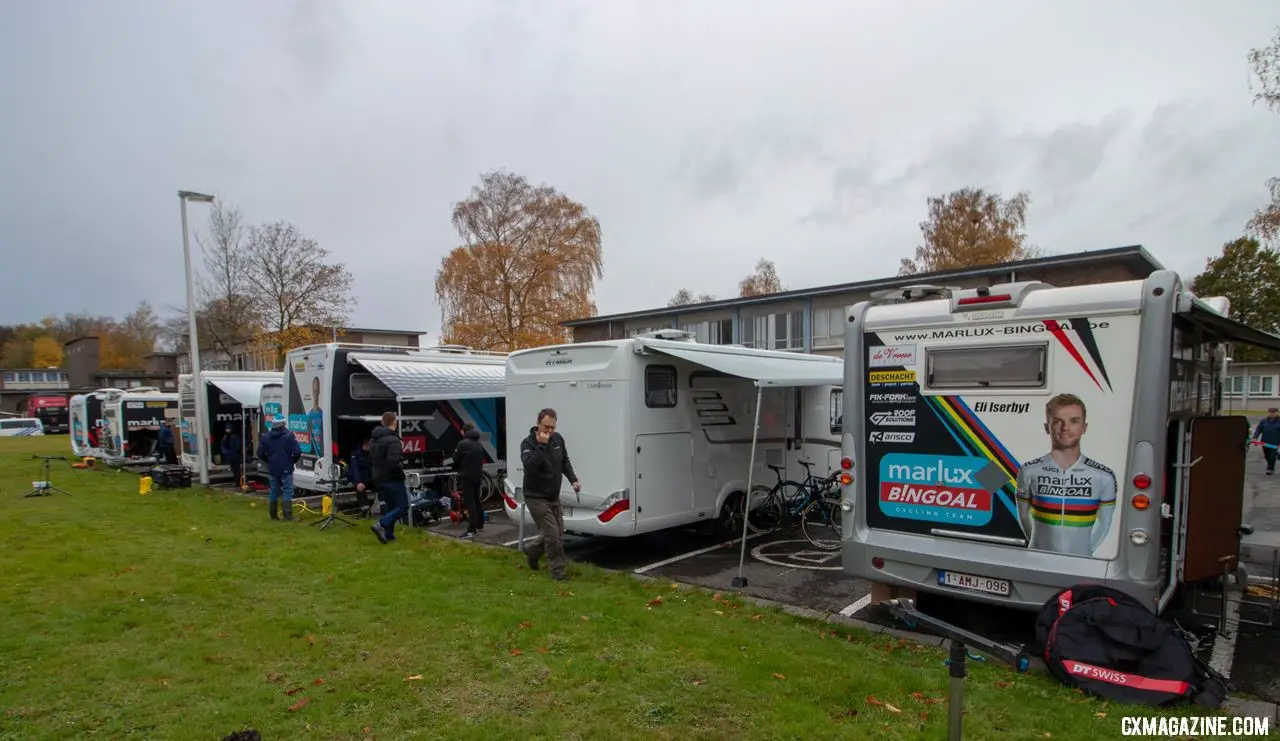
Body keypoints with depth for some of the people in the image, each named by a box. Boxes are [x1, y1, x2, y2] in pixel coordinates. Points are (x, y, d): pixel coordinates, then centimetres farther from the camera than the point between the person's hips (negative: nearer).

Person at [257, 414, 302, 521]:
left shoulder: (266, 437, 2)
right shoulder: (289, 435, -11)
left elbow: (260, 453, 3)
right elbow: (297, 452, -17)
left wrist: (269, 461, 18)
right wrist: (293, 461, 2)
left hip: (272, 470, 4)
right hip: (286, 469, -4)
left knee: (273, 492, 14)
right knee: (287, 492, -1)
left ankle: (273, 516, 20)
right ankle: (288, 516, -4)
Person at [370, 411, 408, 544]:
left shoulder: (373, 440, 10)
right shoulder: (393, 440, -20)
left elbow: (371, 458, 21)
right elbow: (393, 462, -29)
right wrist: (401, 466, -11)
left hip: (379, 478, 9)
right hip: (392, 479, -9)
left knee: (390, 505, 18)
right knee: (403, 505, 1)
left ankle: (388, 534, 16)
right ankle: (381, 525, -13)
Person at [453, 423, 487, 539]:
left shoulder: (463, 443, -13)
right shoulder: (479, 444, 11)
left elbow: (455, 459, -3)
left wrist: (459, 470, 14)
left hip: (467, 476, -8)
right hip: (477, 476, 8)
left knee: (469, 502, -9)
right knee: (477, 500, 18)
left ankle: (471, 530, -13)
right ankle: (480, 525, 27)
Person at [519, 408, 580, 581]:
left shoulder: (558, 439, 0)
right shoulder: (528, 443, -17)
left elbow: (565, 462, 14)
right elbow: (529, 466, -35)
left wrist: (573, 479, 3)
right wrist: (541, 445, -37)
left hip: (553, 497, 7)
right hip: (536, 497, -7)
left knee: (558, 533, 15)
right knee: (552, 534, -9)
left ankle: (532, 552, 39)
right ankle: (558, 570, 7)